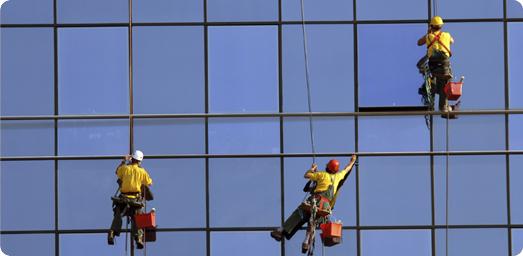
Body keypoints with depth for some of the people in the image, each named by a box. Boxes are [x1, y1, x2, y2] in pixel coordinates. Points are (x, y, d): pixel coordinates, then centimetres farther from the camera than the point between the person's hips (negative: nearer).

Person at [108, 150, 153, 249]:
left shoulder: (125, 168, 1)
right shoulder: (142, 171, -1)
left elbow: (117, 172, 25)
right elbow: (149, 183, 9)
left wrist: (124, 161, 31)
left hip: (123, 197, 1)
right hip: (136, 199, -1)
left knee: (117, 217, 5)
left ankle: (112, 234, -13)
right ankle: (139, 238, -12)